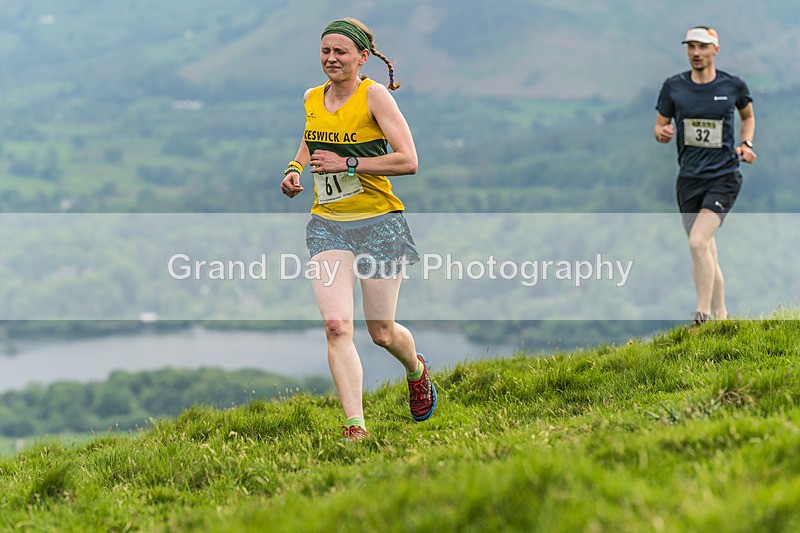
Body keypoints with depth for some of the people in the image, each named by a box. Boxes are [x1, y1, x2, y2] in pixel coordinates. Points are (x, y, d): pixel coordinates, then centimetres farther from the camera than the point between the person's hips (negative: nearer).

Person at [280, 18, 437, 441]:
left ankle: (417, 370, 42)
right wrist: (295, 169, 8)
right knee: (336, 326, -15)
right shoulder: (312, 99, 7)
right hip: (328, 226, 4)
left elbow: (409, 161, -15)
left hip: (378, 223, -4)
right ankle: (355, 428, -16)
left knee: (382, 333, 6)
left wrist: (347, 163, -19)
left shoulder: (375, 95, -9)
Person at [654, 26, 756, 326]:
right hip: (689, 178, 3)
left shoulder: (734, 86, 0)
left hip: (724, 177, -3)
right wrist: (662, 133, -12)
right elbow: (659, 126, 11)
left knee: (698, 242, -22)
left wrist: (746, 144, 3)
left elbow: (748, 116, 20)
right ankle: (721, 316, 23)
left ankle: (703, 315, -17)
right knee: (706, 255, 9)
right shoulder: (673, 87, 2)